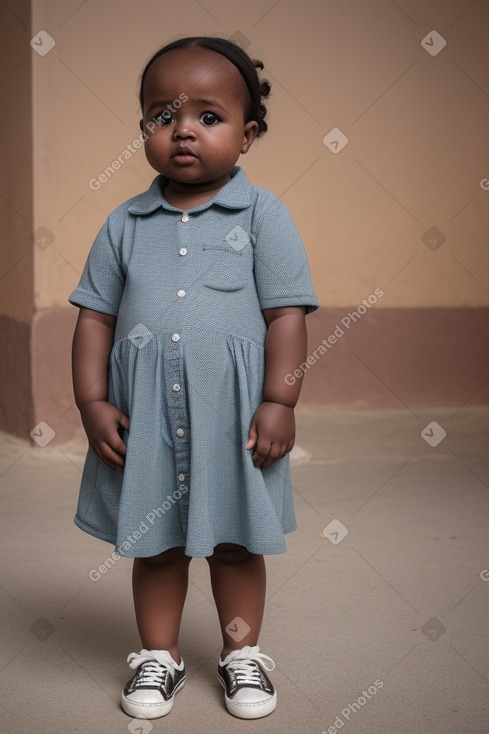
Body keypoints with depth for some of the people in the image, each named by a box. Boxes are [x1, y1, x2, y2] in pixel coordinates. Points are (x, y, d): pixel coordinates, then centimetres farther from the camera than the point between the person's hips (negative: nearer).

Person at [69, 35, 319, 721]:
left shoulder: (262, 214, -3)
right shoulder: (124, 225, 4)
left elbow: (286, 312, -6)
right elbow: (96, 315, 6)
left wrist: (279, 402, -11)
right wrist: (93, 403, -2)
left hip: (234, 413, -2)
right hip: (144, 415, 2)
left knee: (235, 543, 13)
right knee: (153, 543, 14)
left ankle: (242, 654, 33)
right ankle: (159, 654, 33)